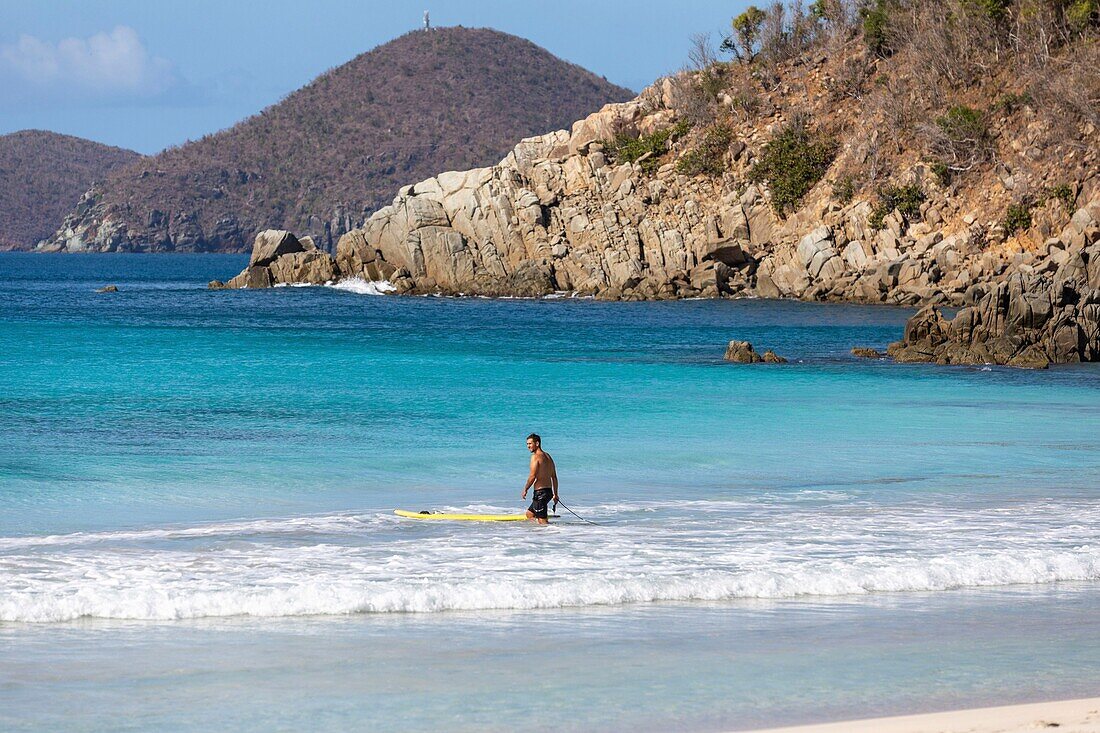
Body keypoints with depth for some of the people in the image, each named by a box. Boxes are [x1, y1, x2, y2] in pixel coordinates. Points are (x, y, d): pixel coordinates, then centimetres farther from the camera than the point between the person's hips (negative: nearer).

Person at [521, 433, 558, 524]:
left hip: (540, 492, -9)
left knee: (543, 521, -7)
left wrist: (525, 489, -6)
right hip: (549, 491, 9)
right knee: (529, 514, 22)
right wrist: (555, 494, 22)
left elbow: (533, 476, -18)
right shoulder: (548, 456, 15)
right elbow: (554, 477, 18)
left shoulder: (535, 457, -12)